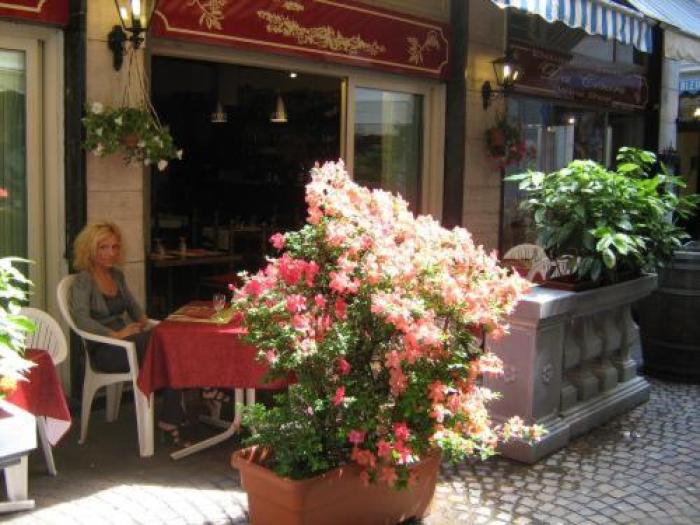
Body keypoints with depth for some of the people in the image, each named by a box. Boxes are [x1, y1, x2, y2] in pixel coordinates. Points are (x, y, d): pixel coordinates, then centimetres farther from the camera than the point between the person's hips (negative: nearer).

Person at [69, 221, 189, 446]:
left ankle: (169, 421, -23)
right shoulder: (83, 280, -5)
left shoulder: (117, 275, 17)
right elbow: (82, 319, -18)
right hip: (103, 350, -7)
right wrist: (115, 334, -27)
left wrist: (142, 319, 5)